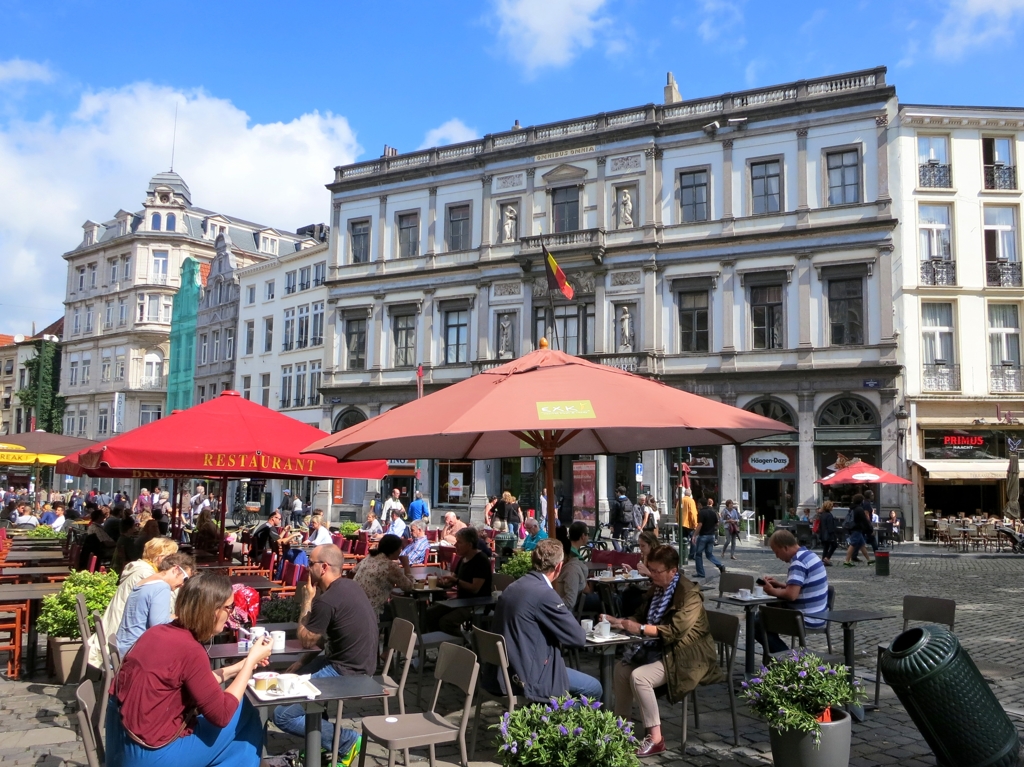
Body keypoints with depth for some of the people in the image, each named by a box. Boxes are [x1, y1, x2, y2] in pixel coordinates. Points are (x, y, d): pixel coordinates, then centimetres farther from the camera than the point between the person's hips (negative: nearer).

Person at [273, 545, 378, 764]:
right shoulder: (348, 586, 6)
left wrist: (307, 599, -3)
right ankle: (318, 741, 25)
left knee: (282, 715, -7)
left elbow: (306, 641, -8)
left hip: (347, 673, -10)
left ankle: (347, 740, -1)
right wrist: (304, 662, 12)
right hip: (354, 663, 10)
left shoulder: (327, 600, -24)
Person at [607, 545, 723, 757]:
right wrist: (619, 622, -2)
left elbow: (675, 630, -28)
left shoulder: (689, 594, -19)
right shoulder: (656, 588, 8)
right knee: (622, 669, -1)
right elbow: (641, 616, 16)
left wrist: (640, 628, -29)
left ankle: (655, 739, -15)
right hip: (660, 650, 9)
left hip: (686, 656, -9)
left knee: (639, 676, -25)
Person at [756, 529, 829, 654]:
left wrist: (772, 591, -12)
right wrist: (778, 584, 10)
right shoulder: (809, 554, 9)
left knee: (756, 623, -4)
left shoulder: (798, 561, -22)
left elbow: (792, 595, -30)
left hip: (807, 620, -10)